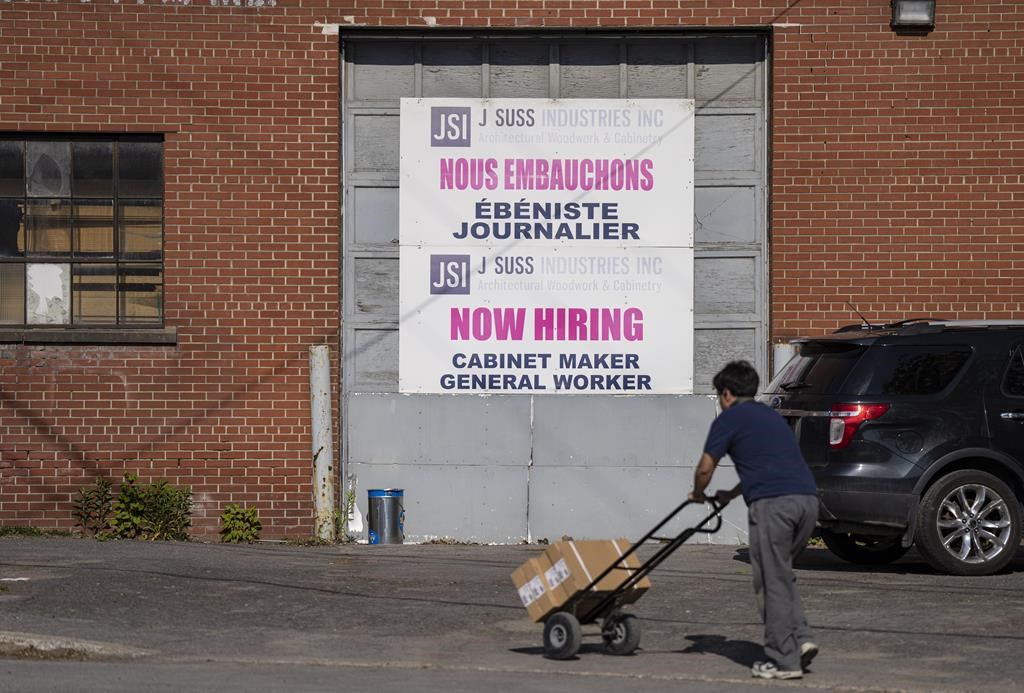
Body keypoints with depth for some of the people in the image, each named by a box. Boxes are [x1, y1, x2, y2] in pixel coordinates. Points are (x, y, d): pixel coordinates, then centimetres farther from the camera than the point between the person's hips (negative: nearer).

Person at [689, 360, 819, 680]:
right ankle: (800, 639, 10)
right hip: (807, 498, 7)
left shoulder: (729, 419, 6)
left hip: (773, 503, -7)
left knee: (772, 582, 1)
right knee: (781, 575, 21)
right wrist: (731, 495, 48)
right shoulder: (770, 415, 29)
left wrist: (698, 495, 27)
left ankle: (784, 660, 1)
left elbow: (705, 468, 7)